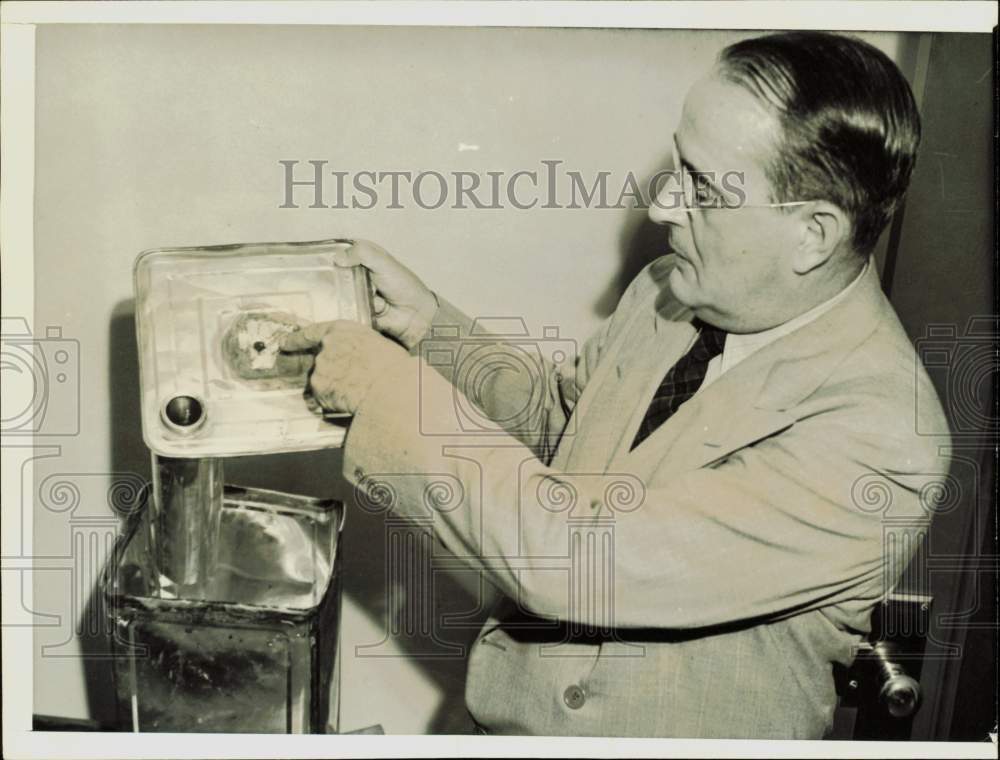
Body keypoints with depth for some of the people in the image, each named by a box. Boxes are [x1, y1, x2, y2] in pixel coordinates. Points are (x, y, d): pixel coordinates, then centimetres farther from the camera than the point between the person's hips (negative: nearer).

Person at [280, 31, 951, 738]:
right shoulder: (667, 292, -5)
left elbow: (589, 559, -31)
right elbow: (553, 413, 12)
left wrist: (392, 389, -24)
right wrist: (428, 322, -3)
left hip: (684, 727, -5)